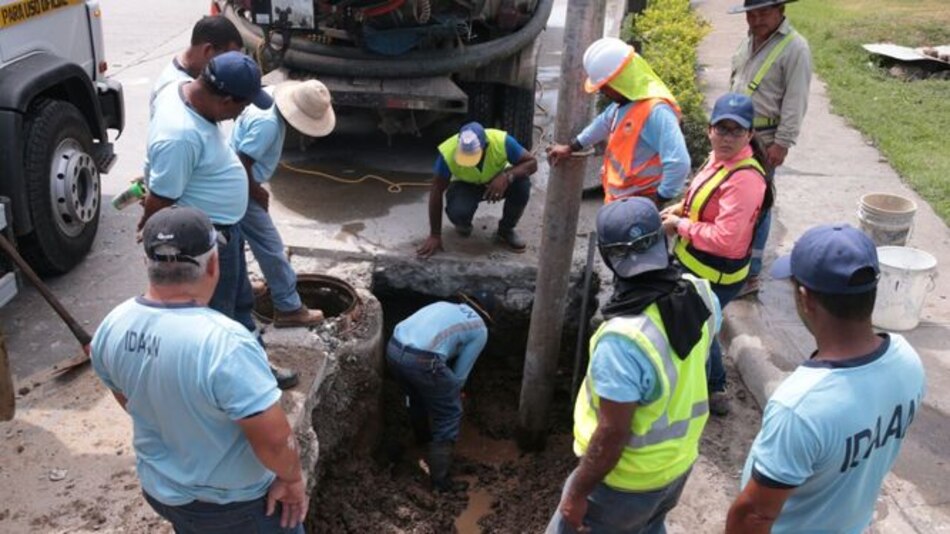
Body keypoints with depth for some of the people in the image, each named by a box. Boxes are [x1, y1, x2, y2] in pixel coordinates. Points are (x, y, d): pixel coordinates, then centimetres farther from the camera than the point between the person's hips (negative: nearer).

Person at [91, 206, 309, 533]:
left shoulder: (111, 328, -13)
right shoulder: (224, 343, -35)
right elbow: (275, 439, -31)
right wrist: (293, 480, -12)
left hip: (160, 489, 6)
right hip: (233, 503, -6)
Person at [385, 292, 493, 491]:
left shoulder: (443, 305, 29)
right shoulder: (480, 330, 13)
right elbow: (461, 372, 13)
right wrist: (452, 393, 34)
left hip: (393, 348, 7)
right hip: (423, 360, -7)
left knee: (417, 397, 35)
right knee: (449, 416, 12)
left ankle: (423, 435, 59)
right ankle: (440, 479, 13)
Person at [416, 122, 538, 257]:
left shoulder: (502, 141, -33)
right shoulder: (448, 152, -33)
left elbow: (532, 163, -22)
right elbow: (436, 192, -23)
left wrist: (507, 176, -43)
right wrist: (435, 235, -21)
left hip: (498, 181, 2)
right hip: (465, 185, -1)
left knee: (522, 183, -30)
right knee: (458, 211, -34)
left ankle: (506, 230, -3)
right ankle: (463, 224, 7)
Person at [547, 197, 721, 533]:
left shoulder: (624, 339, -37)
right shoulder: (699, 293, -14)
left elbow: (611, 434, -29)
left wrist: (577, 493, -15)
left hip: (628, 481, -7)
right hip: (680, 460, 7)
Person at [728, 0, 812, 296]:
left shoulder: (794, 47, -15)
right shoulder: (749, 40, 10)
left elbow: (795, 101, -17)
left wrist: (782, 143, -20)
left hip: (763, 140, -7)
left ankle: (749, 275, 6)